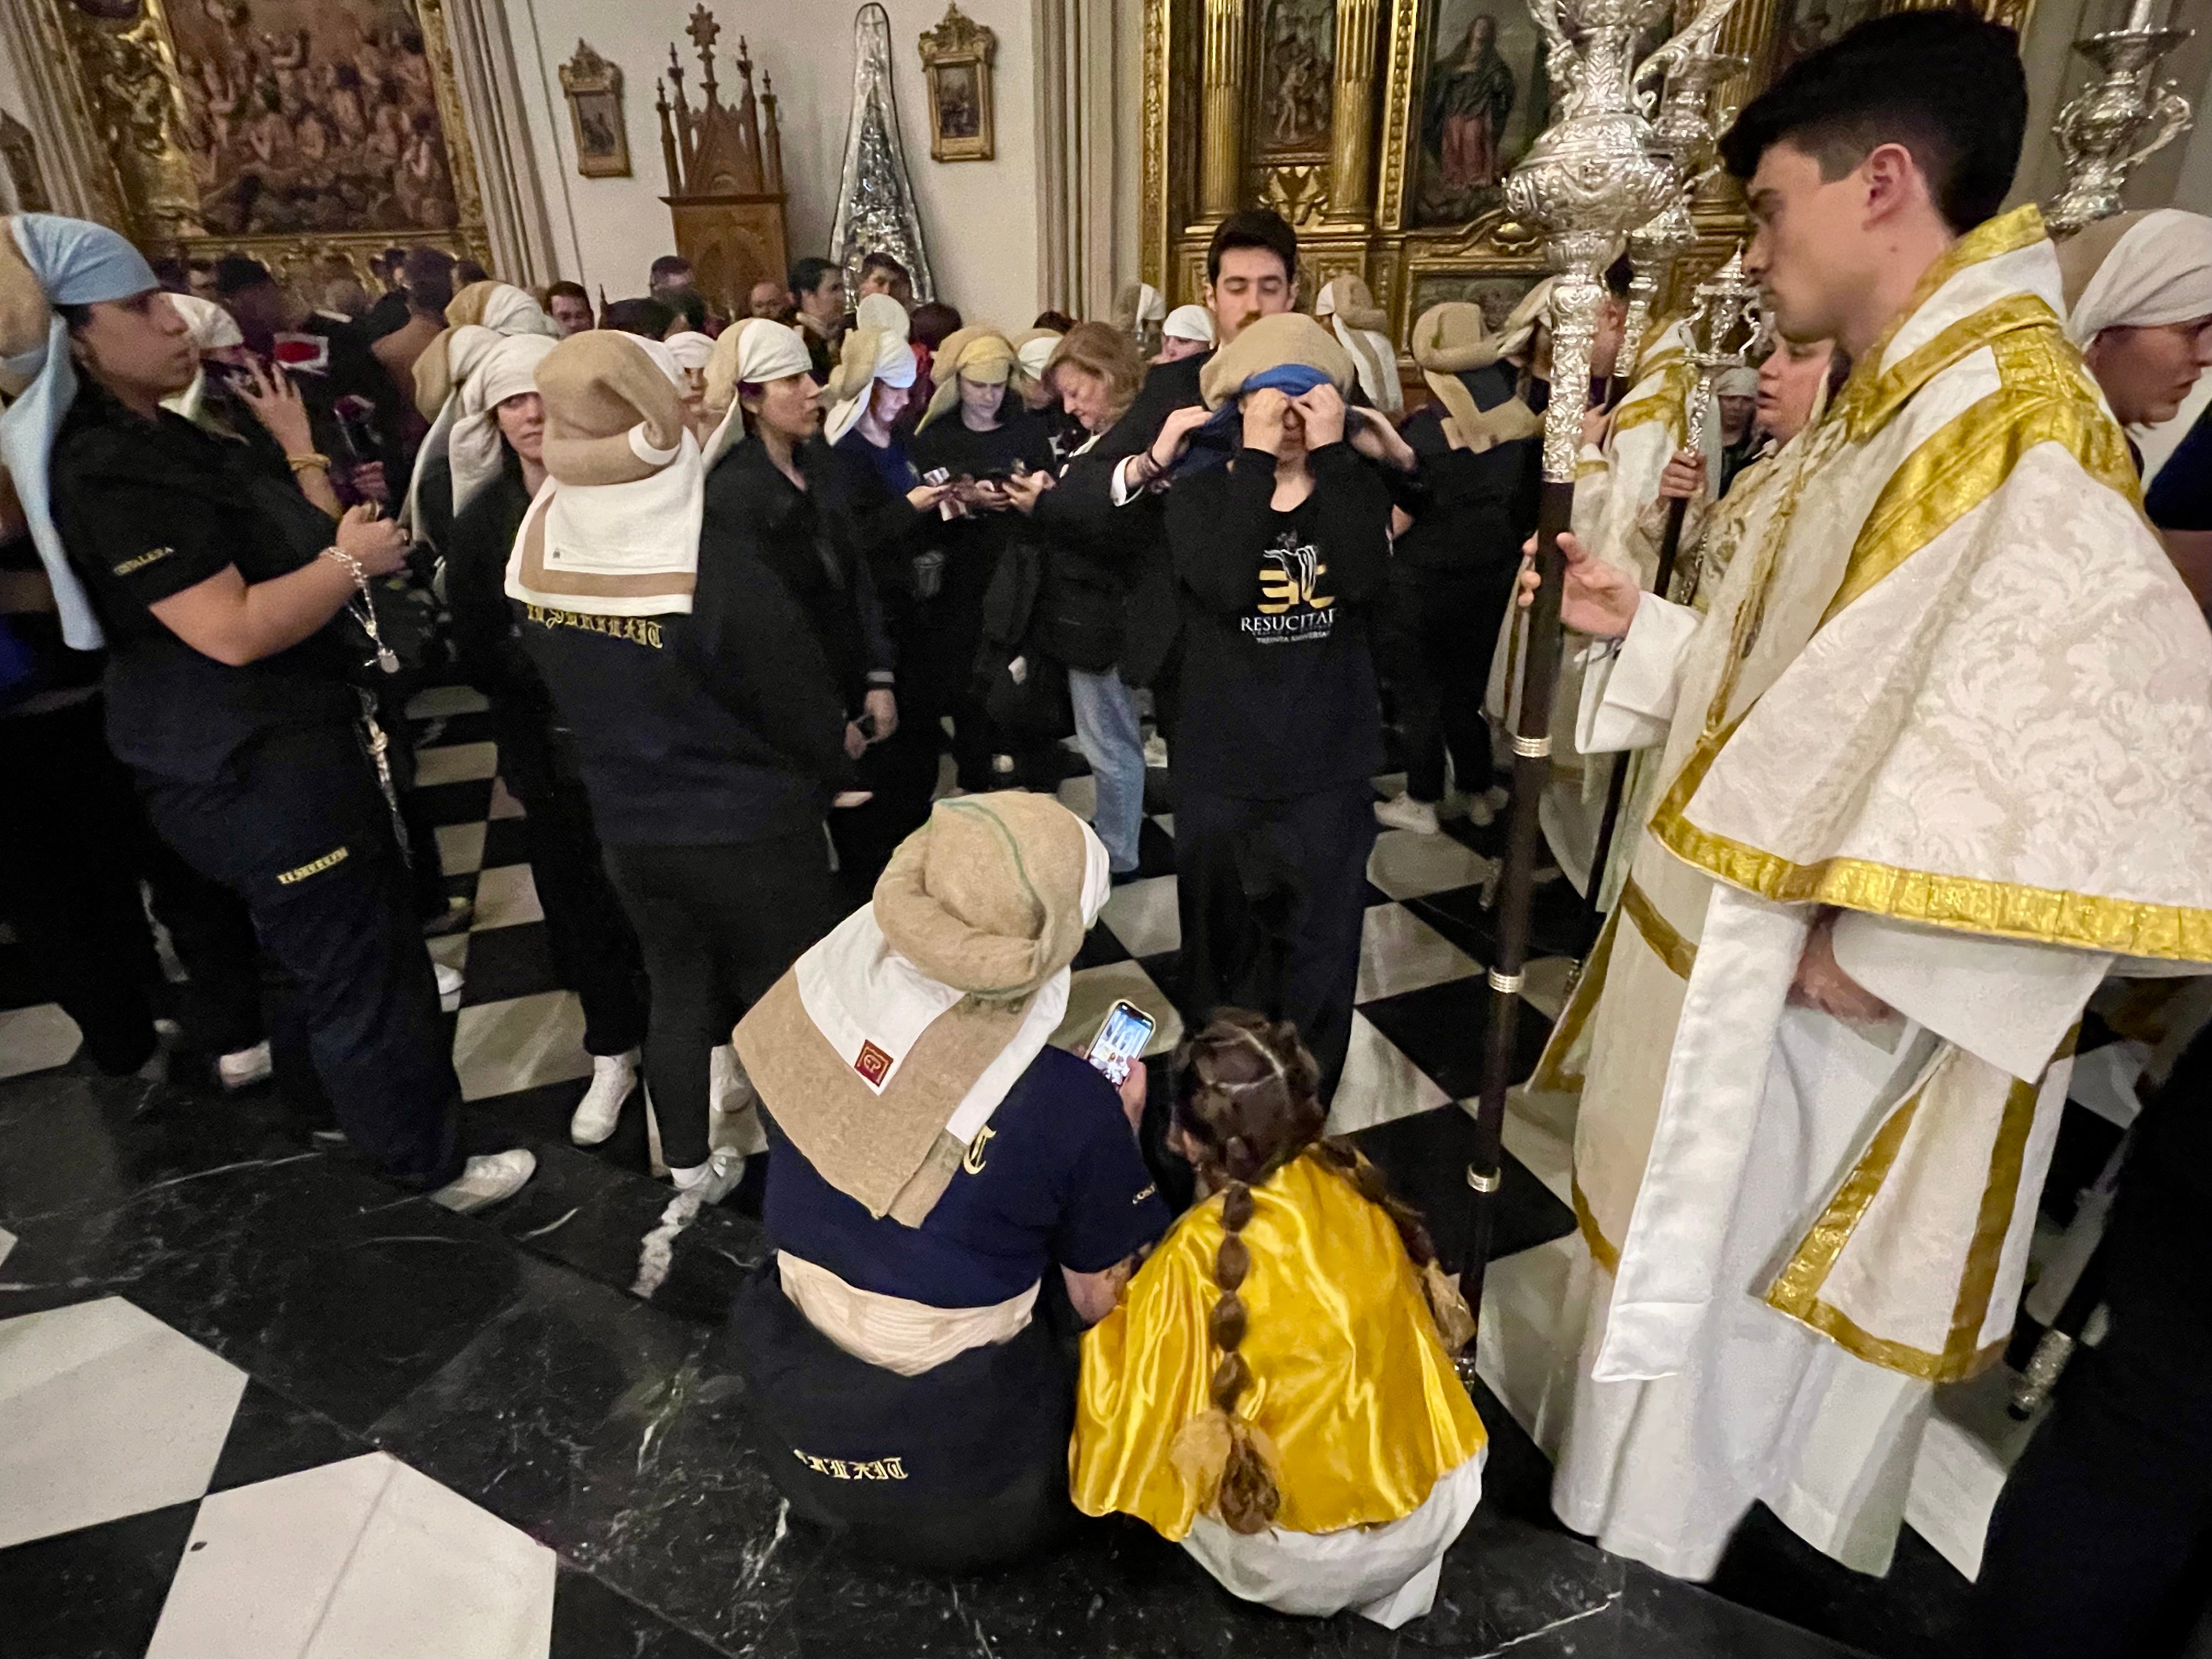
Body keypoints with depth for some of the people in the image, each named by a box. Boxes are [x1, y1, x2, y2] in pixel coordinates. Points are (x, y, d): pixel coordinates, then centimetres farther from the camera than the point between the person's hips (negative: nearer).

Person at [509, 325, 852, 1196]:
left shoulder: (537, 548, -9)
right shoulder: (717, 557, -26)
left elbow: (563, 687, 3)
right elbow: (800, 700, -16)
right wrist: (833, 774, 3)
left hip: (627, 823, 6)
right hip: (750, 827, -5)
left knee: (677, 985, 23)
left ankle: (691, 1166, 40)